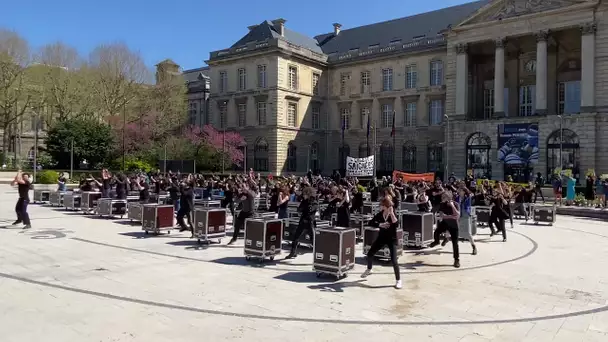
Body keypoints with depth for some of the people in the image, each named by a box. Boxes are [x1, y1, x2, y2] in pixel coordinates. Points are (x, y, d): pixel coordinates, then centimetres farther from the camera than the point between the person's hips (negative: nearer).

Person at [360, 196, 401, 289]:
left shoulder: (394, 213, -15)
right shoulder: (380, 214, -3)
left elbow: (396, 224, -33)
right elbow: (370, 223, -7)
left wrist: (391, 213, -37)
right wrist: (380, 224, -22)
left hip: (392, 239, -5)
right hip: (381, 237, 5)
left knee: (393, 260, -14)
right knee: (370, 254, 9)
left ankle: (398, 280, 3)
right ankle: (368, 270, 37)